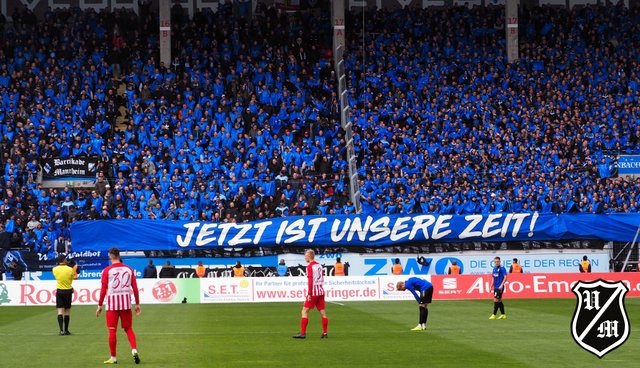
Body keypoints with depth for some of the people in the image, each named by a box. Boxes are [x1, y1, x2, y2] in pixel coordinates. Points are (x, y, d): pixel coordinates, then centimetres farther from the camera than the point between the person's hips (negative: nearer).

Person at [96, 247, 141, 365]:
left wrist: (100, 305, 2)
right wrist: (137, 304, 11)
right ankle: (134, 350, -9)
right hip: (126, 302, 3)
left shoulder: (107, 270, -3)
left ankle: (113, 358, 6)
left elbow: (103, 289, -5)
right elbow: (135, 288, 4)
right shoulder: (129, 269, 6)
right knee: (128, 328, 13)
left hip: (112, 303, -3)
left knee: (112, 330, 4)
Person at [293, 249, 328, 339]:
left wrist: (309, 294, -18)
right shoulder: (319, 265, 12)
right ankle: (325, 333, 7)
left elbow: (310, 281, -17)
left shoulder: (309, 266, -10)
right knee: (322, 312, 7)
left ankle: (302, 333, -9)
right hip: (321, 291, 7)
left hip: (314, 292, -7)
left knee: (304, 311, -4)